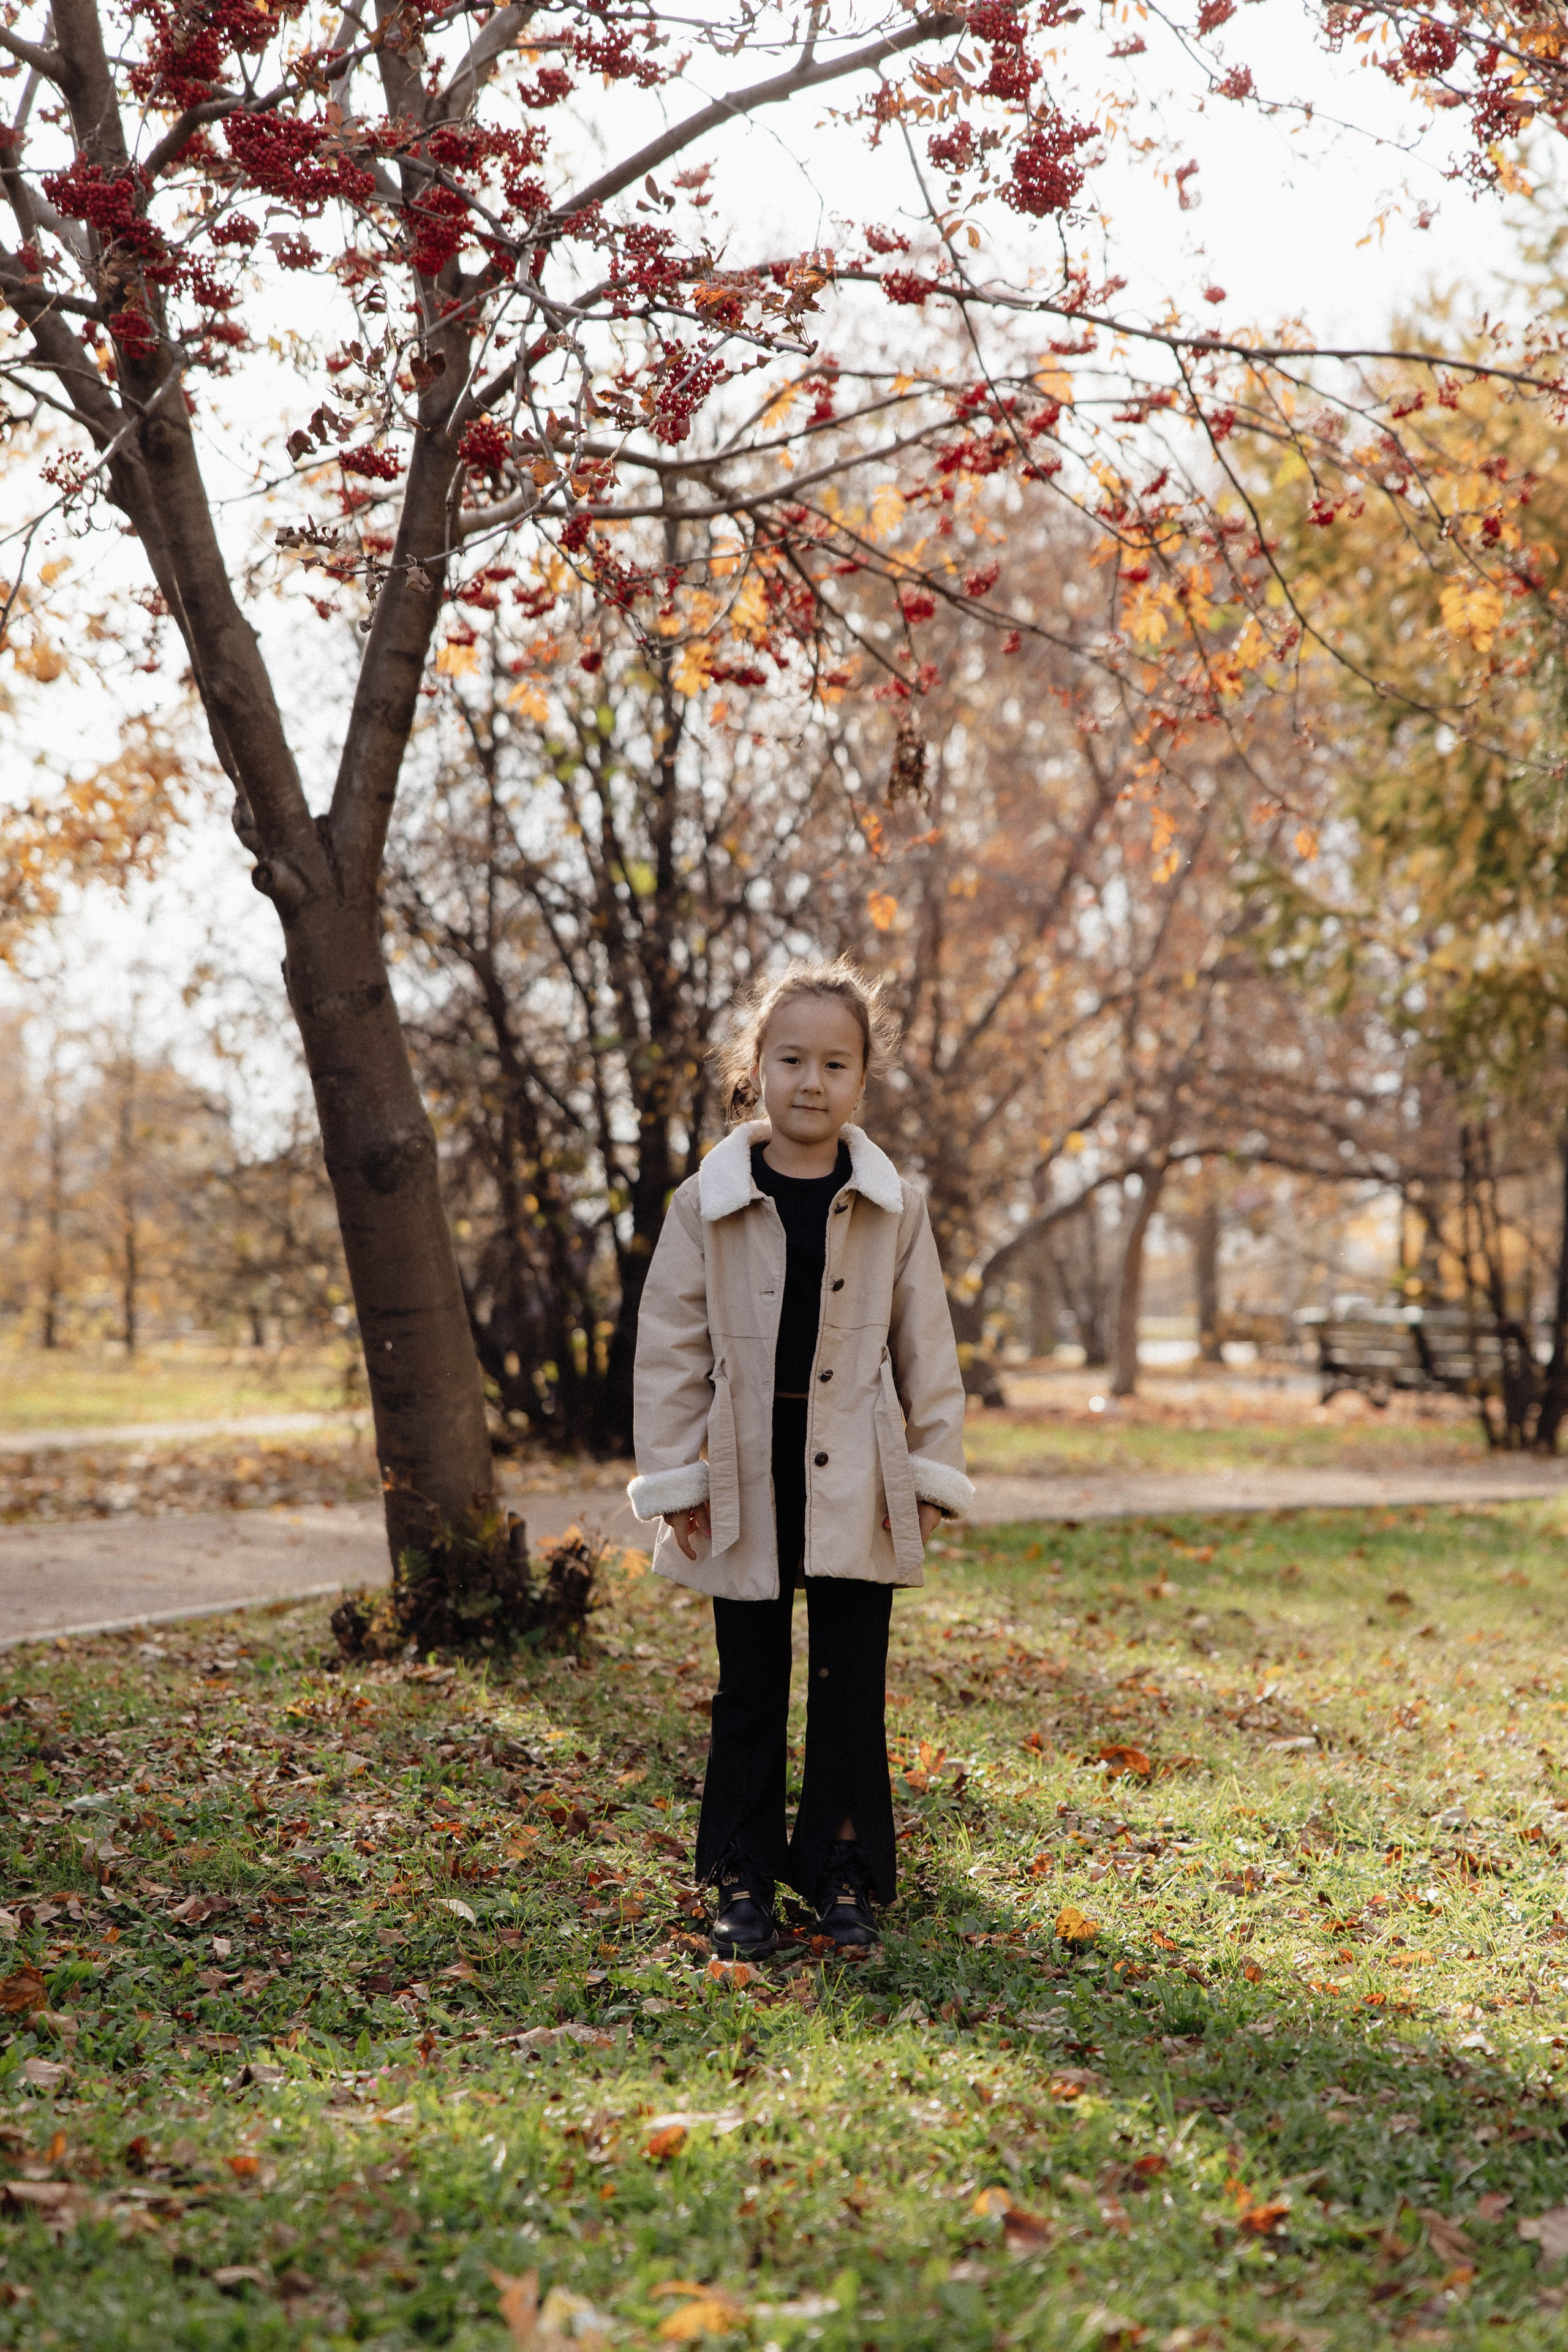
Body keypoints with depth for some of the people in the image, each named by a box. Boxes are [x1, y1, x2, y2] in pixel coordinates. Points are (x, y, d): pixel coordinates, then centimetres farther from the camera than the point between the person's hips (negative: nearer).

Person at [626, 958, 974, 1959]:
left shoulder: (897, 1207, 2)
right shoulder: (707, 1205, -1)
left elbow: (927, 1348, 6)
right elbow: (671, 1349, 1)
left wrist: (933, 1476, 3)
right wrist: (675, 1479, -3)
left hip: (857, 1485, 1)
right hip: (747, 1481, 0)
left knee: (851, 1684, 6)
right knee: (750, 1687, 9)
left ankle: (845, 1872, 21)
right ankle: (744, 1878, 22)